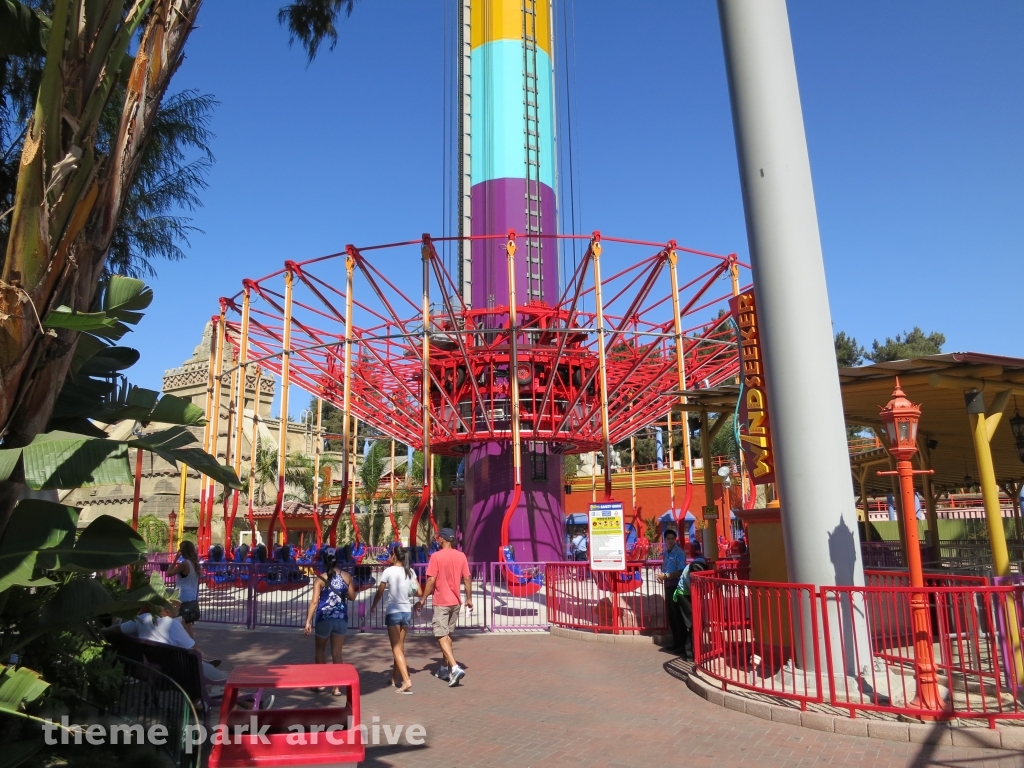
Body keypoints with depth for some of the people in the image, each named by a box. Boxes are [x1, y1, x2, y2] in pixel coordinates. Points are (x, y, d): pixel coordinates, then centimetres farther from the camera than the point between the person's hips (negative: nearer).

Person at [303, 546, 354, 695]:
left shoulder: (320, 579, -7)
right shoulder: (347, 577, 0)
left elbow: (314, 601, -13)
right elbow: (352, 596, 9)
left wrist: (308, 621, -12)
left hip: (324, 619, -2)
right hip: (341, 619, 2)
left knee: (320, 650, 21)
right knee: (337, 654, 8)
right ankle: (337, 687, 9)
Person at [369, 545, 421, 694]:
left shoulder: (389, 571, -10)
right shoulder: (410, 572, 3)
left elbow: (380, 593, -5)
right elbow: (419, 592, 3)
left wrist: (373, 606, 12)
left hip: (393, 612, -5)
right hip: (407, 611, 5)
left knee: (396, 647, -3)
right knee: (400, 645, 18)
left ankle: (406, 680, -14)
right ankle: (394, 676, 32)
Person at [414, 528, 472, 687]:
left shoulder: (436, 556, -13)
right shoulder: (461, 556, 2)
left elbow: (431, 580, -14)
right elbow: (467, 579, 4)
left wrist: (422, 599, -5)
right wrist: (469, 599, 13)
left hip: (441, 602, -6)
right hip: (455, 602, 6)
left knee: (441, 636, -3)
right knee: (448, 635, 19)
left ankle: (455, 668, -17)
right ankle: (445, 668, 26)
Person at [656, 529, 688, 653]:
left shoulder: (679, 553, -13)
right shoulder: (666, 553, 11)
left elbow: (681, 572, -19)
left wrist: (665, 575, -17)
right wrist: (661, 575, 0)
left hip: (677, 586, -8)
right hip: (668, 586, 8)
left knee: (678, 616, -2)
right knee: (670, 615, 13)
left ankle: (682, 644, 7)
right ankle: (675, 642, 24)